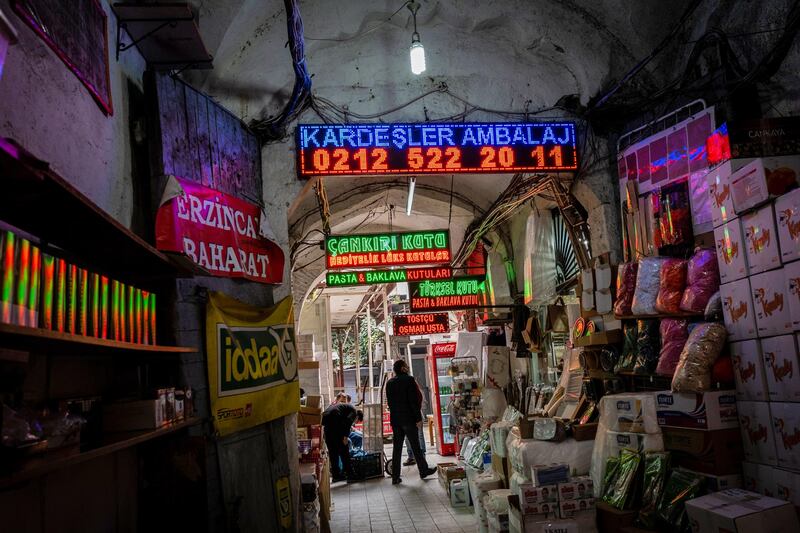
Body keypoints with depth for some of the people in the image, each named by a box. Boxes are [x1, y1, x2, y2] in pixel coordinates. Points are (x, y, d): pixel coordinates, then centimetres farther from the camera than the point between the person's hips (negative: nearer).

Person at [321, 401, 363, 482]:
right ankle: (348, 473, 12)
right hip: (334, 420, -8)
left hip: (324, 419, 8)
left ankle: (336, 475, 18)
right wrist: (346, 436, -13)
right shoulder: (354, 412, 12)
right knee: (343, 448, 7)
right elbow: (348, 421, -10)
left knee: (332, 450, 16)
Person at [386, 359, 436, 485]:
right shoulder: (409, 380, -10)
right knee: (416, 446, 7)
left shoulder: (390, 383, 9)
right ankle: (423, 471, 19)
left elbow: (389, 402, 12)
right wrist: (418, 418, -11)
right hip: (408, 418, -5)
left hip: (395, 419, 5)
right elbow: (414, 401, -14)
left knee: (396, 448, 7)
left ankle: (395, 477, 7)